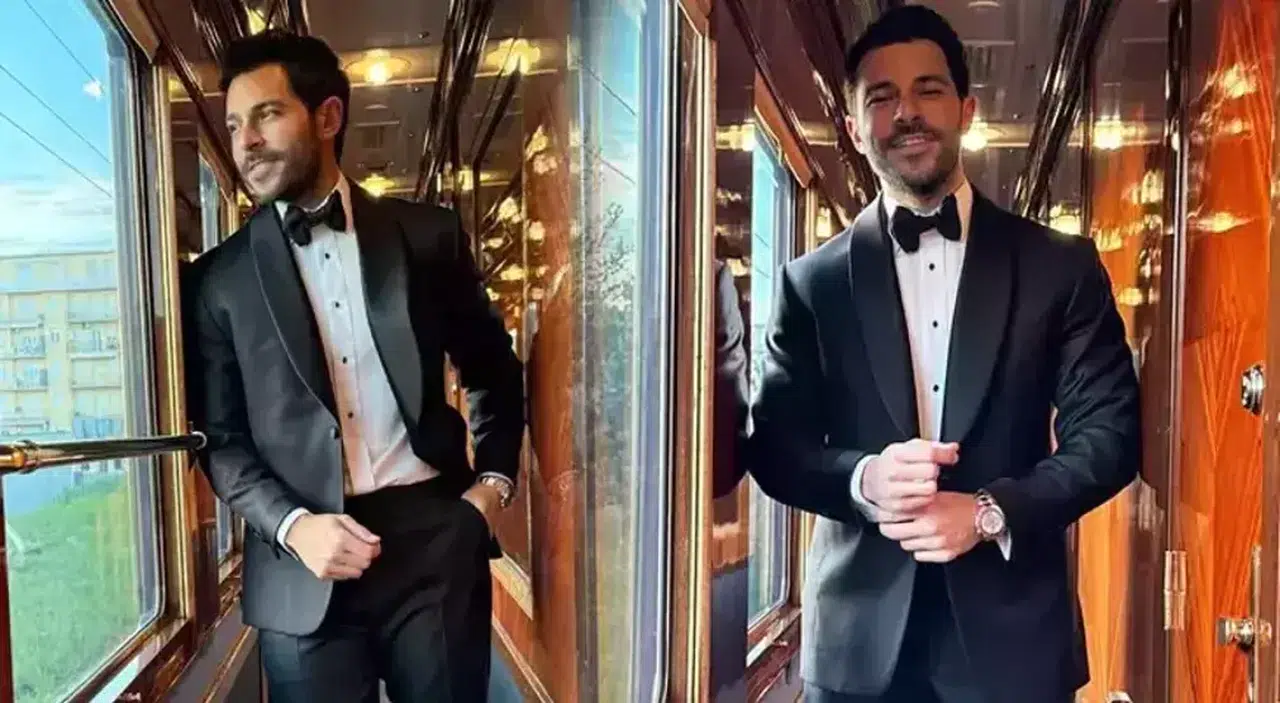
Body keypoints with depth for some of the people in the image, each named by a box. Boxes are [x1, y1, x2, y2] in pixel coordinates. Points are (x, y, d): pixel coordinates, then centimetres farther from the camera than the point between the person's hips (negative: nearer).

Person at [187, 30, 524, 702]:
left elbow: (495, 371, 13)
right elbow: (221, 438, 4)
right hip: (303, 565, 0)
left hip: (435, 539, 0)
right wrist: (292, 526, -11)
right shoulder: (222, 278, 4)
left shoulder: (428, 234, 4)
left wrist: (493, 483, 2)